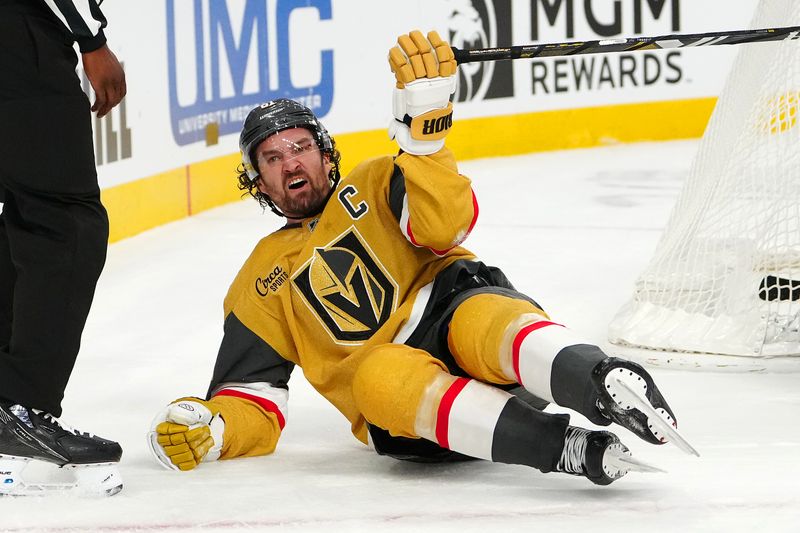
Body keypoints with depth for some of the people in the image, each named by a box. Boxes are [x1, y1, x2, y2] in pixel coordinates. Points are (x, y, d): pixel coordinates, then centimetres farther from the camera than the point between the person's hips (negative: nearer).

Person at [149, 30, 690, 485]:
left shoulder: (375, 184, 17)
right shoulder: (262, 283, 24)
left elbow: (445, 222, -6)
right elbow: (254, 402, 20)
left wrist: (424, 123, -18)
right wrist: (206, 430, -2)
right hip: (398, 420, 1)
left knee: (486, 321, -36)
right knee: (377, 374, -36)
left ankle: (603, 384, -67)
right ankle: (570, 448, -54)